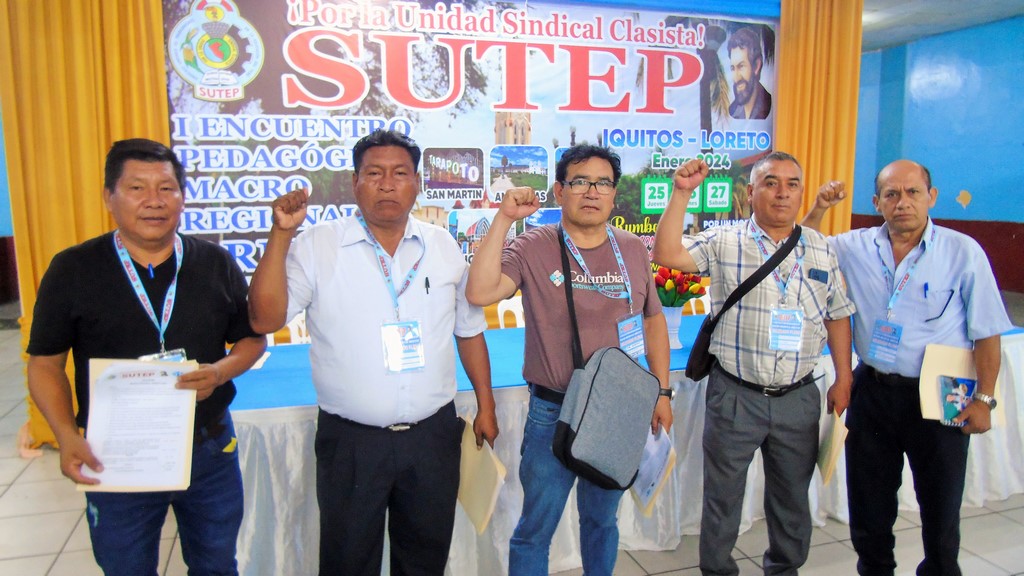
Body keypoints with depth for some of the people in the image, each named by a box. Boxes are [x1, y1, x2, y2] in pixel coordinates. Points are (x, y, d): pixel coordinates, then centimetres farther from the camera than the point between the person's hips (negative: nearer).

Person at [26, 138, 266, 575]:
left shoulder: (216, 263, -2)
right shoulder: (72, 269, -7)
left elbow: (252, 338, 5)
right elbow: (45, 364, -2)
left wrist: (220, 372, -16)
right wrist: (68, 437, -16)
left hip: (210, 449, 2)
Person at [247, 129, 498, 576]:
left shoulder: (444, 247, 5)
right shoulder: (317, 247, -6)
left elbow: (469, 330, 11)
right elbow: (265, 319, -15)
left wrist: (486, 405, 11)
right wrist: (281, 235, -22)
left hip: (433, 434, 3)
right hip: (351, 440, -2)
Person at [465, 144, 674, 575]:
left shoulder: (633, 250, 3)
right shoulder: (533, 248, -8)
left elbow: (653, 320, 11)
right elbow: (480, 293, -23)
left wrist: (662, 392, 9)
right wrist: (504, 218, -22)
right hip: (552, 413, -3)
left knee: (601, 519, 21)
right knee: (535, 528, 9)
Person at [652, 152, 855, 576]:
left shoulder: (822, 250, 7)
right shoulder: (724, 243, -4)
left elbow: (837, 315, 11)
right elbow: (667, 255, -18)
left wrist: (843, 379, 8)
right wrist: (681, 193, -23)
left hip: (799, 398, 4)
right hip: (736, 395, -3)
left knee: (793, 495, 19)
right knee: (723, 494, 10)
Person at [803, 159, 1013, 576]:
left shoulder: (963, 253, -8)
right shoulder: (856, 248, -1)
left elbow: (986, 333, -5)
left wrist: (983, 399, -6)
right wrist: (818, 210, -5)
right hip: (872, 392, 3)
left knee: (941, 506, 14)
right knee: (869, 502, 17)